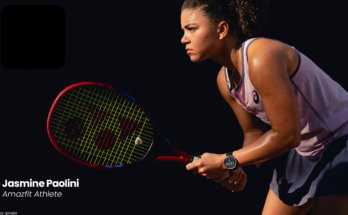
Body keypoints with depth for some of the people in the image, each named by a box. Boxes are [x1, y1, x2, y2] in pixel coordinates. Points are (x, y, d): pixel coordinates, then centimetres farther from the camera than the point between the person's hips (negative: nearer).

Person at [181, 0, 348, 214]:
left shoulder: (261, 60, -29)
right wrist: (238, 170, -11)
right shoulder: (225, 80, -1)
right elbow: (254, 133, 9)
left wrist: (227, 162, -20)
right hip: (305, 150, 9)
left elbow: (287, 135, -27)